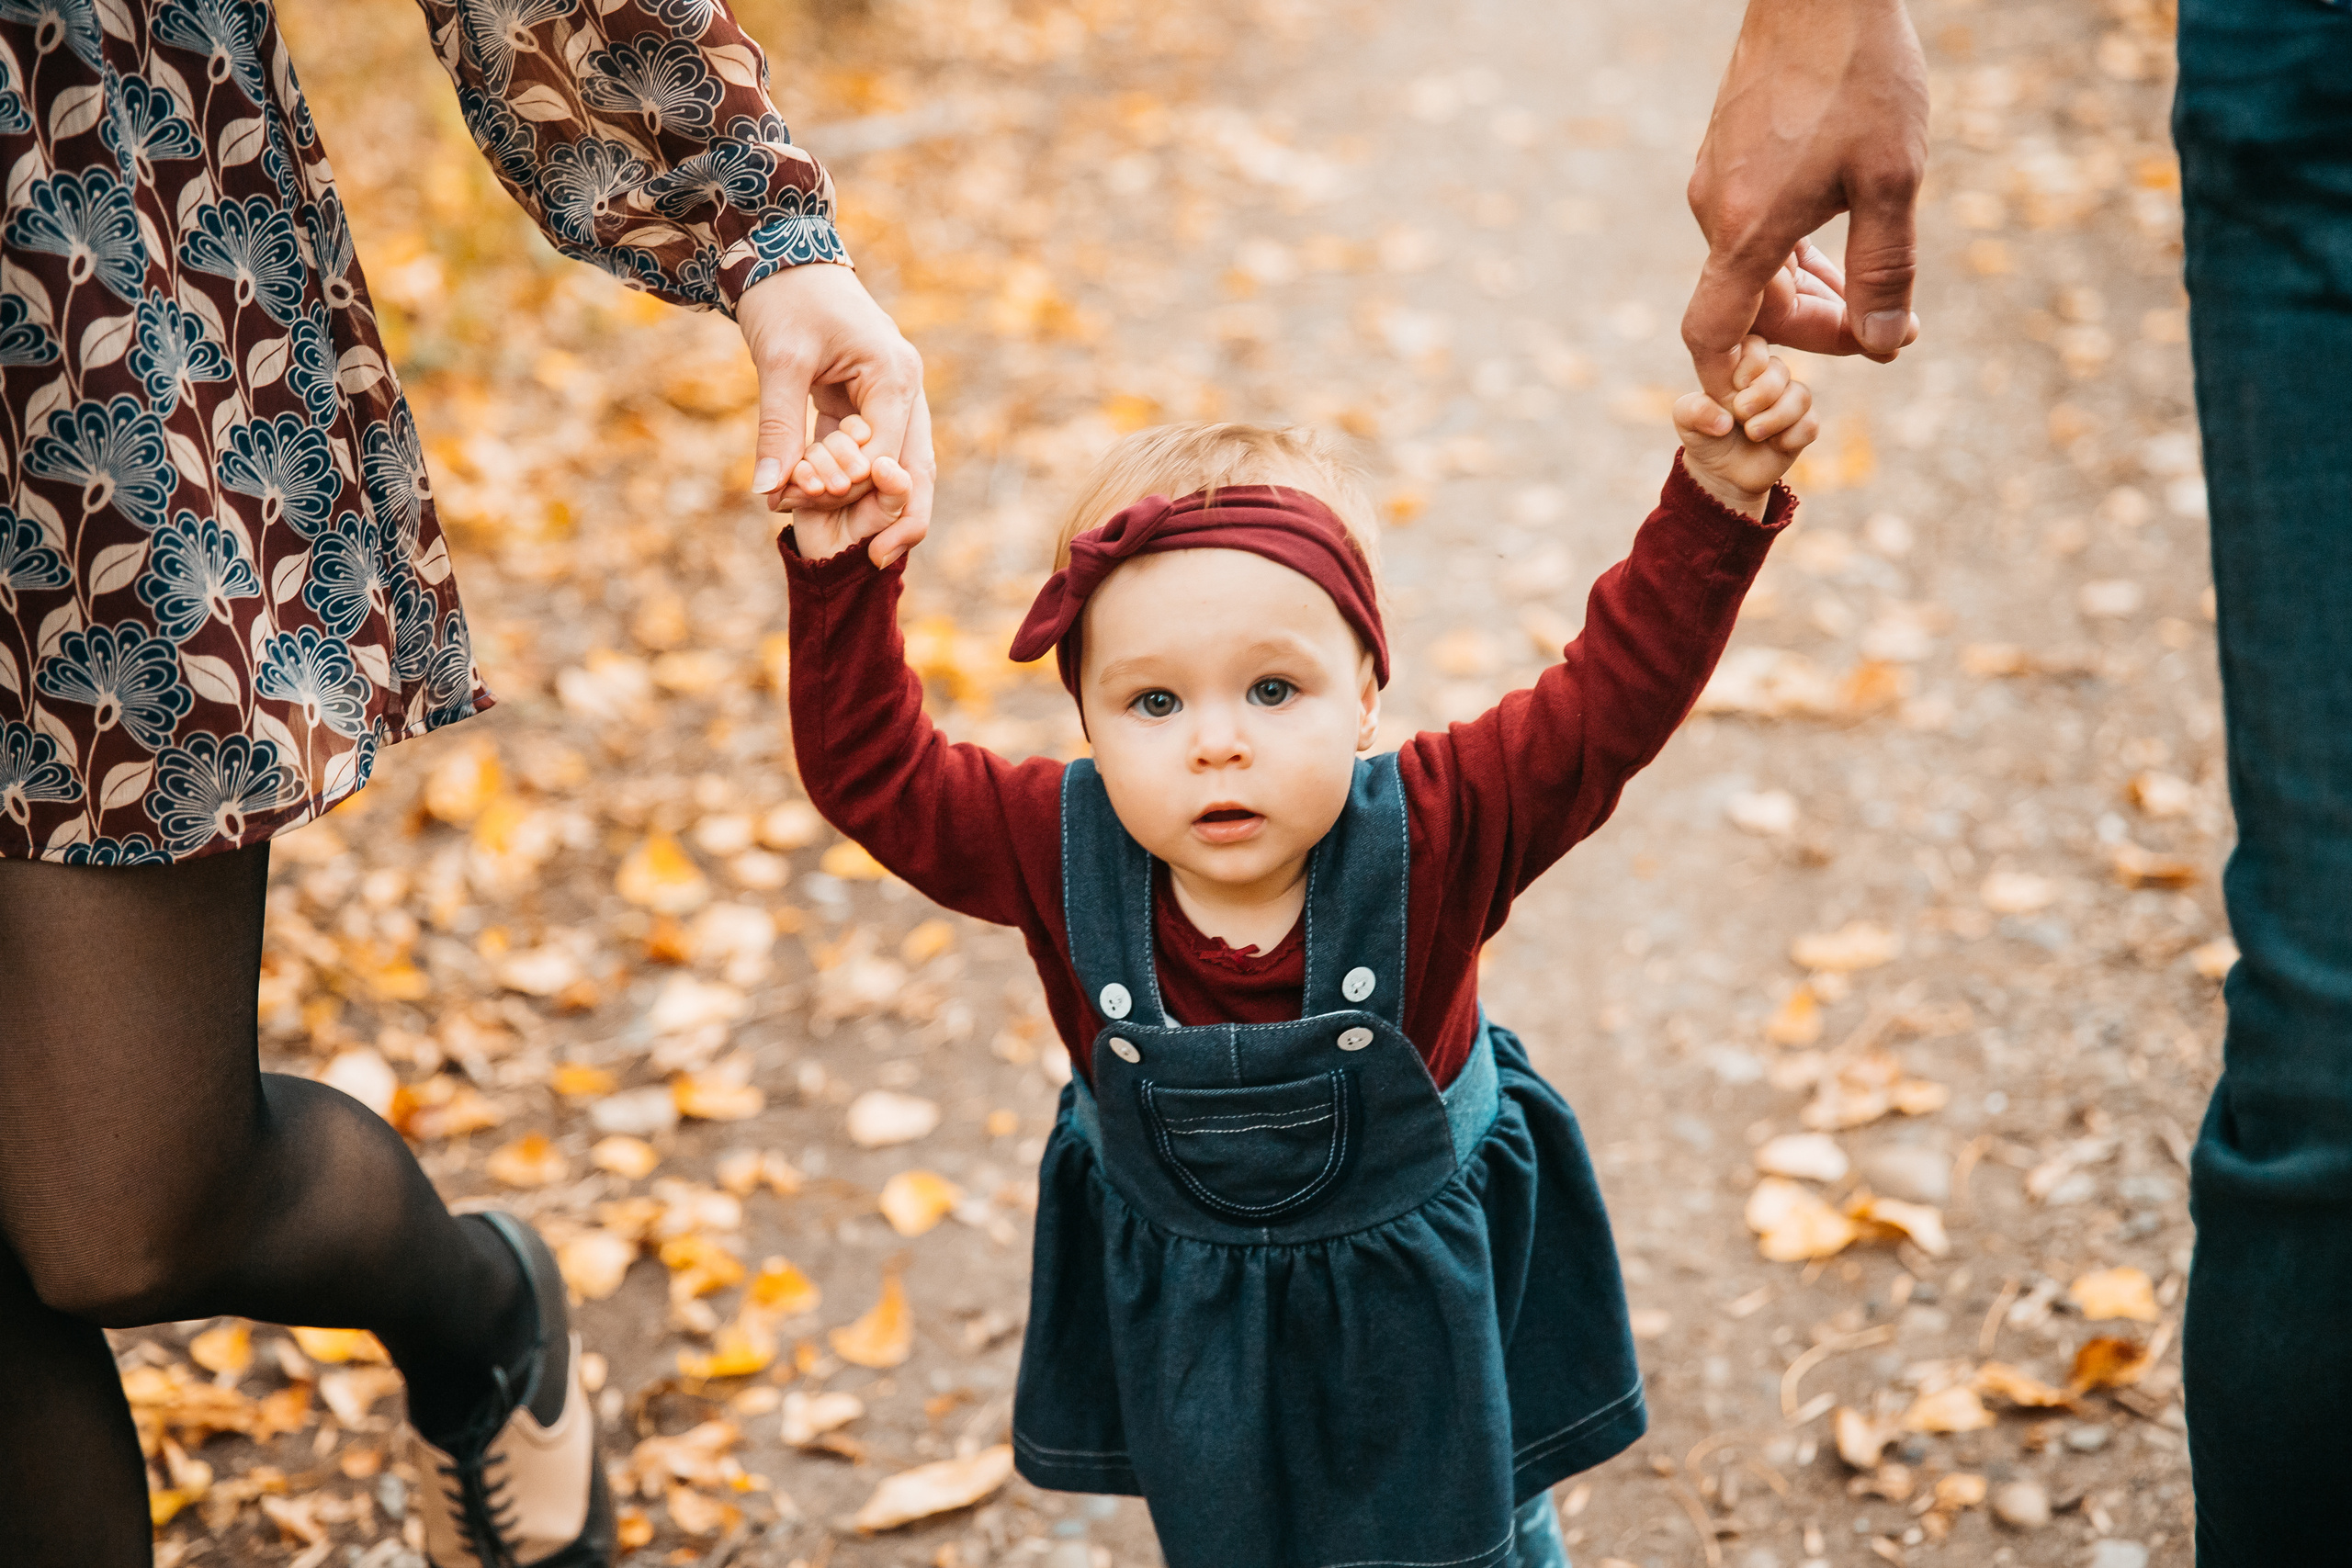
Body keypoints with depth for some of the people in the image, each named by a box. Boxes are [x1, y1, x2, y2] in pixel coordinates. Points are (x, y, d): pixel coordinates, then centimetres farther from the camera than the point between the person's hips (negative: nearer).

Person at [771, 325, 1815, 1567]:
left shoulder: (1432, 834, -29)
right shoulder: (1064, 852, -24)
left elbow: (1614, 692, -31)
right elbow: (871, 770, -18)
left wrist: (1717, 503, -43)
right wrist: (838, 575, -30)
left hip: (1418, 1279, -1)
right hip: (1183, 1301, 1)